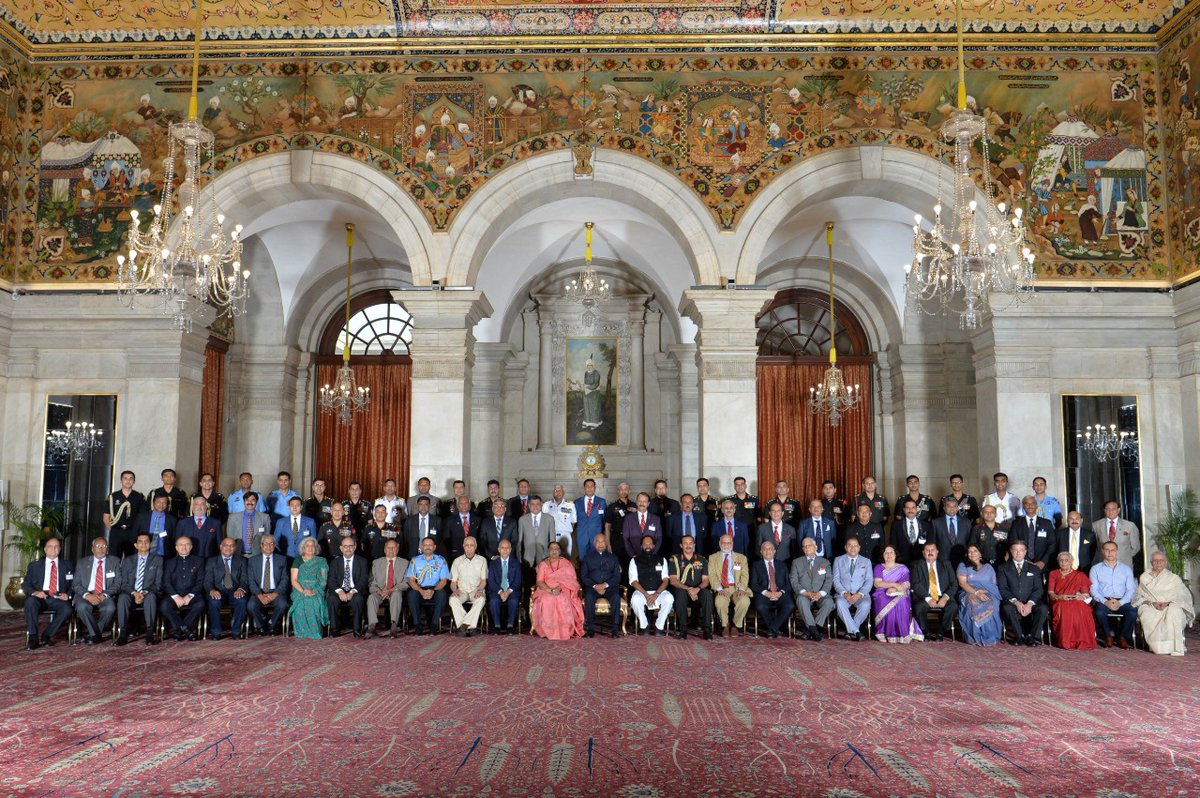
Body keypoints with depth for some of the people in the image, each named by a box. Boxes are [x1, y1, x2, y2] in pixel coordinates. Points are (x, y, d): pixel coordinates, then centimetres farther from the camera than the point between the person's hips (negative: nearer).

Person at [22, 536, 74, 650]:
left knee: (67, 609, -32)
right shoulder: (34, 565, 17)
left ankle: (47, 635, -14)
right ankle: (33, 637, -27)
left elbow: (73, 584, 12)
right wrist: (34, 592, -13)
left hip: (58, 599, 0)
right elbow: (25, 584, 9)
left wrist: (68, 594, -9)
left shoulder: (67, 565, 18)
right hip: (40, 597, 0)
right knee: (30, 601, -34)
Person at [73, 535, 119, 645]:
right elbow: (76, 584, 4)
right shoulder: (82, 563, 12)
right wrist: (87, 595, -15)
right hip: (86, 594, 1)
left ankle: (90, 633, -10)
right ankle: (95, 634, -14)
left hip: (106, 596, 0)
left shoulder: (114, 562, 10)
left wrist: (104, 595, -15)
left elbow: (117, 583, 3)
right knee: (82, 607, -33)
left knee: (110, 608, -32)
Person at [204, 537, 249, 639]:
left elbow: (244, 580, 5)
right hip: (218, 591, 0)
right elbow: (207, 581, 3)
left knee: (242, 600, -33)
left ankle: (236, 631, -17)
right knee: (213, 601, -35)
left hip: (235, 592, 0)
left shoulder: (241, 561, 16)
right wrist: (212, 590, -22)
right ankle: (216, 632, -17)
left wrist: (241, 589, -20)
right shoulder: (211, 561, 14)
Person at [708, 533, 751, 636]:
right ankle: (725, 626, -7)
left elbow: (745, 575, 7)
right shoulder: (713, 558, 16)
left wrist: (741, 588, -13)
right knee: (720, 601, -35)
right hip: (722, 589, -1)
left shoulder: (741, 558, 18)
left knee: (745, 601, -32)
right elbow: (712, 576, 3)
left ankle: (736, 626, -8)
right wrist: (719, 589, -15)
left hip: (737, 588, 1)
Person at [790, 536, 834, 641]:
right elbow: (794, 581, 4)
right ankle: (814, 630, -33)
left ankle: (809, 630, -28)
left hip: (820, 596, 1)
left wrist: (820, 593, -14)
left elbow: (829, 581, 5)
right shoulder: (796, 562, 15)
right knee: (801, 600, -36)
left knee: (829, 602, -32)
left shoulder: (825, 562, 17)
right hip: (804, 595, -1)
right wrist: (806, 592, -14)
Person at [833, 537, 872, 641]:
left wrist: (859, 594, -14)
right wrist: (845, 593, -14)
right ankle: (856, 631, -31)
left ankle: (851, 630, -21)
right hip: (843, 594, 0)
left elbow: (869, 581, 4)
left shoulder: (866, 562, 14)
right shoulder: (838, 560, 12)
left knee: (866, 604, -34)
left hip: (860, 595, 0)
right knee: (840, 603, -35)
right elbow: (836, 580, 4)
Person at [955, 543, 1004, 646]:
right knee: (974, 605, -37)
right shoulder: (963, 566, 14)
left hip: (988, 594, 2)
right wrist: (976, 592, -17)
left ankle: (990, 637, -30)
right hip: (969, 593, -2)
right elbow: (962, 583, -1)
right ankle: (976, 638, -33)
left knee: (990, 605, -34)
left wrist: (984, 591, -9)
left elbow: (994, 585, 14)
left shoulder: (988, 567, 22)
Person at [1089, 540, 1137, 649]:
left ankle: (1123, 637, -5)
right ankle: (1108, 636, -8)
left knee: (1132, 613, -30)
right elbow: (1093, 590, 3)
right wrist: (1106, 602, -15)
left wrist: (1120, 602, -11)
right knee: (1099, 612, -34)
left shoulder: (1126, 569, 17)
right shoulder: (1095, 569, 12)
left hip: (1122, 601, 1)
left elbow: (1131, 589, 6)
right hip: (1103, 600, -1)